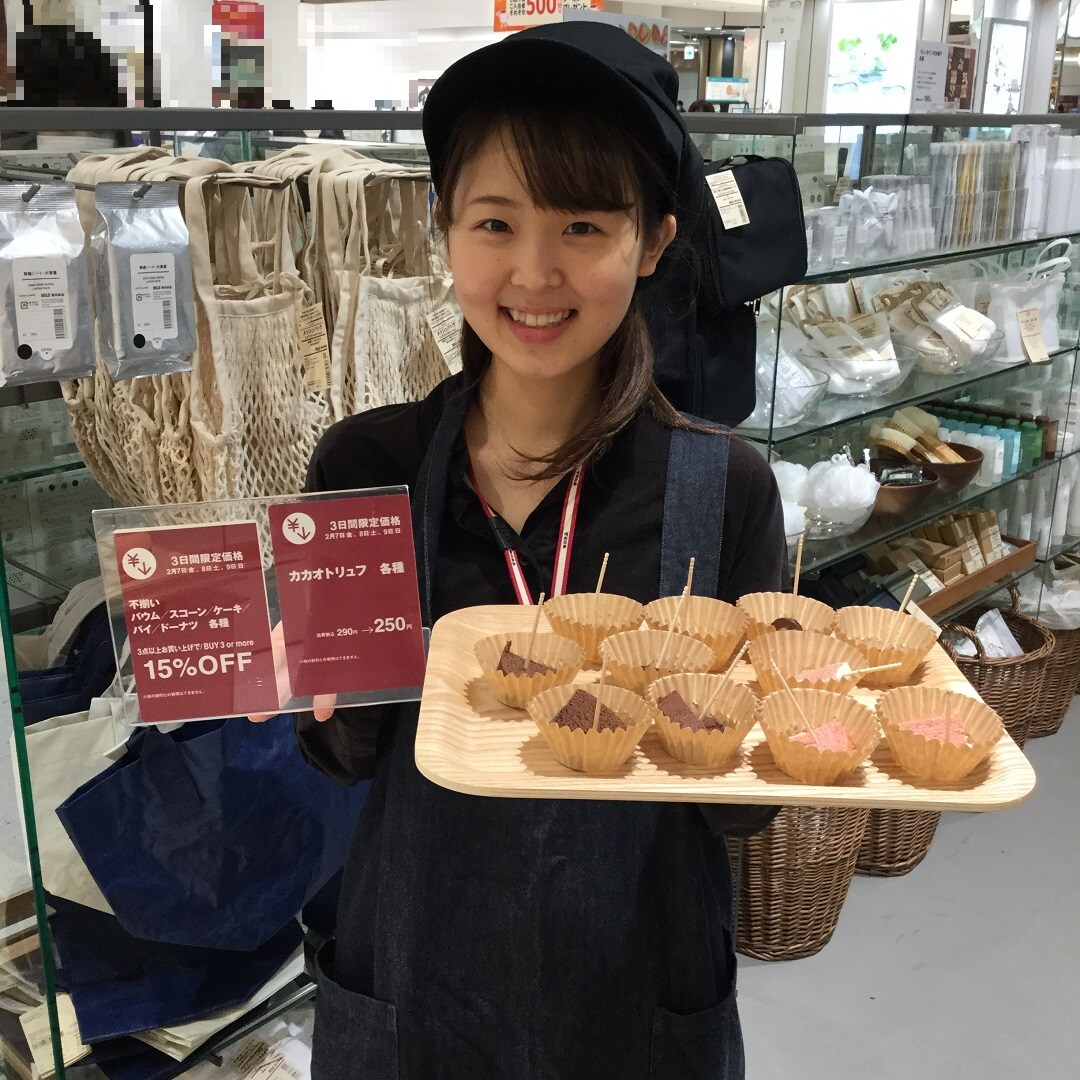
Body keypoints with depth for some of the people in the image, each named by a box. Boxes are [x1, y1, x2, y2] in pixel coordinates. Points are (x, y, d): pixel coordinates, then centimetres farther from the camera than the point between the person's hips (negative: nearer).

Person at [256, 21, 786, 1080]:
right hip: (409, 976, 1)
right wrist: (322, 689, -24)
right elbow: (349, 755, -4)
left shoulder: (725, 488, -14)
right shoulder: (363, 466, -12)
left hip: (635, 991, 0)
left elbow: (749, 804, -8)